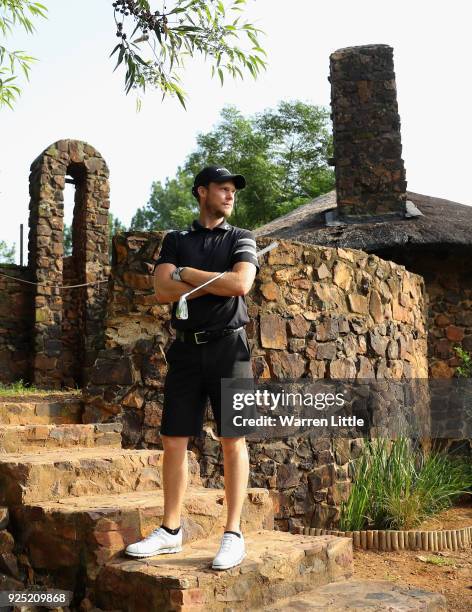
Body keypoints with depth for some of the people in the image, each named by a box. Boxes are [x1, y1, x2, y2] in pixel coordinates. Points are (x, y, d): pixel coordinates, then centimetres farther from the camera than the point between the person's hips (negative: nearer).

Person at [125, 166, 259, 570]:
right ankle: (170, 531, 14)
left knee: (233, 441, -1)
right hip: (186, 349, 3)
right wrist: (217, 281, -8)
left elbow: (241, 284, -11)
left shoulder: (241, 239, 9)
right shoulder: (175, 241, 14)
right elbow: (163, 290, -3)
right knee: (174, 441, 4)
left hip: (229, 346, -2)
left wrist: (186, 274, -5)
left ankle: (233, 534, 5)